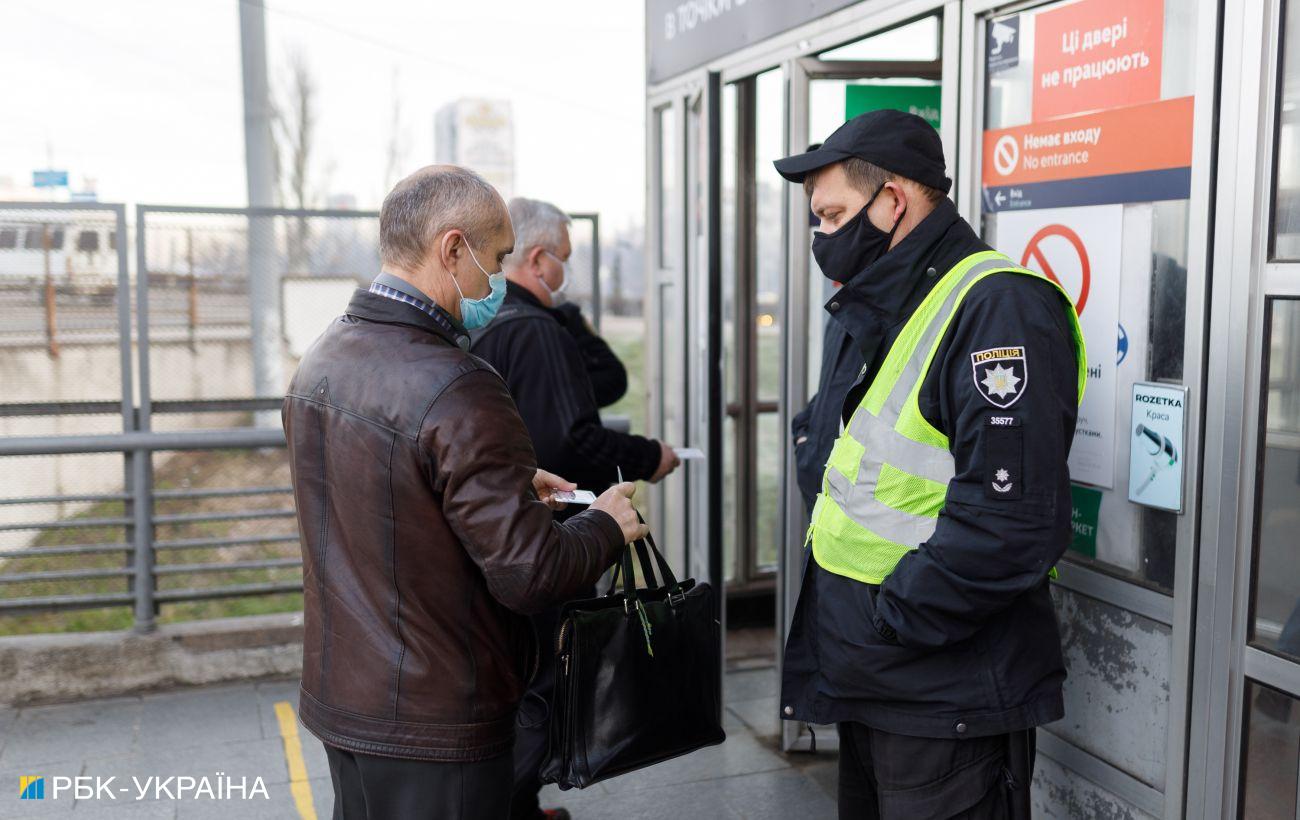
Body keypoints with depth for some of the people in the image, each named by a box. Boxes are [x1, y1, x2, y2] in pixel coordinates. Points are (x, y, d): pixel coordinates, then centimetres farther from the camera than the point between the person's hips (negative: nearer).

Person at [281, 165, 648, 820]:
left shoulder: (321, 358, 3)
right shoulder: (459, 391, -26)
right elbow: (530, 574, -23)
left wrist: (510, 487, 15)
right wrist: (606, 525, -4)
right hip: (433, 726, -8)